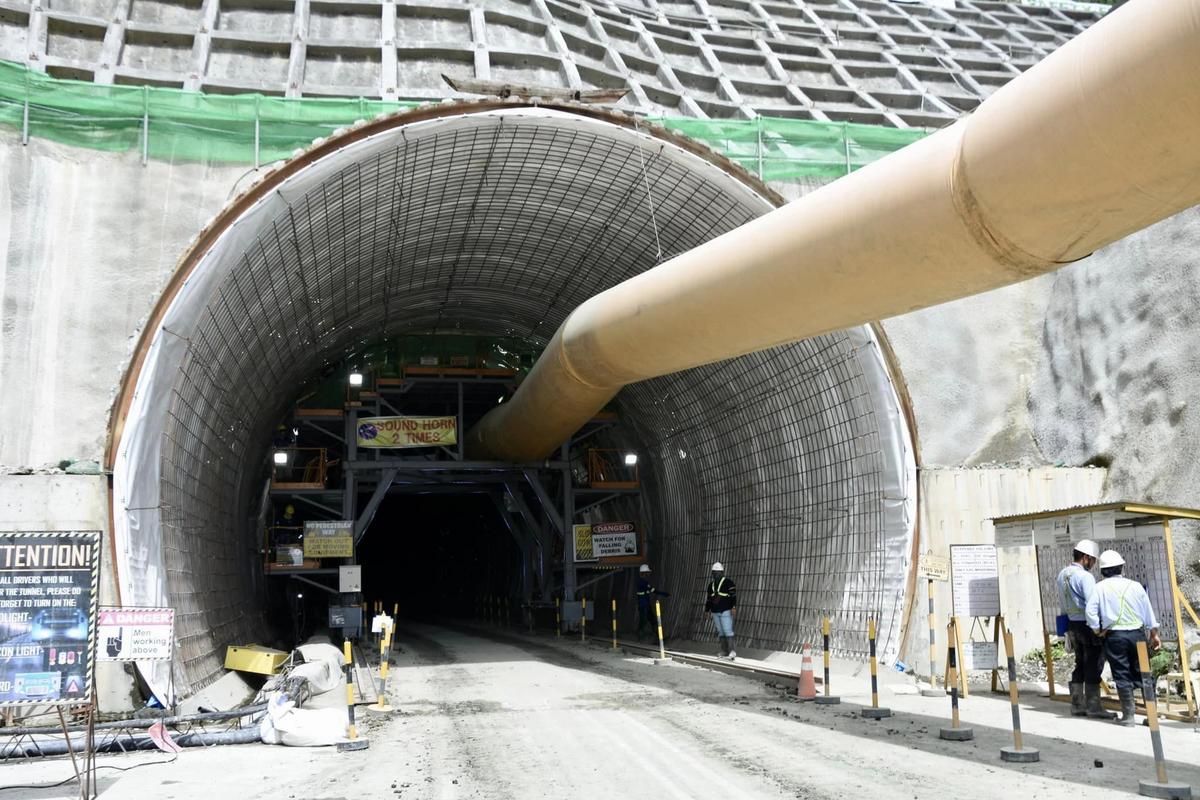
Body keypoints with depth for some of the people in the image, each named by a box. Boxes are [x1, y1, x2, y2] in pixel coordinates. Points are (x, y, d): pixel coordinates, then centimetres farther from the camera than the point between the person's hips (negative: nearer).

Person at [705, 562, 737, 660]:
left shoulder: (728, 582, -5)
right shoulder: (711, 585, 14)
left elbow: (733, 595, -13)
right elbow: (709, 599, 20)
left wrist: (734, 607, -22)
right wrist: (707, 610, 19)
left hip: (726, 611, -6)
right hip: (715, 612, 6)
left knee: (727, 630, -13)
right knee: (720, 632, 6)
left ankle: (732, 651, -14)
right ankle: (725, 652, 8)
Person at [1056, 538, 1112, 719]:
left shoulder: (1062, 574, 10)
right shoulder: (1085, 576, -17)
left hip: (1072, 624, 8)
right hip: (1088, 624, -8)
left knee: (1080, 664, 14)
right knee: (1093, 665, -1)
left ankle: (1077, 705, 17)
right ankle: (1093, 706, 1)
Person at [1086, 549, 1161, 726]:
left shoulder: (1100, 588, -4)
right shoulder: (1135, 586, 3)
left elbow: (1091, 611, -11)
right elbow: (1148, 612, 8)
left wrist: (1098, 631, 3)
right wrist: (1154, 635, 18)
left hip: (1114, 636, -2)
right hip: (1137, 634, 2)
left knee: (1122, 676, 2)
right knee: (1142, 673, 10)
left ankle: (1128, 715, 4)